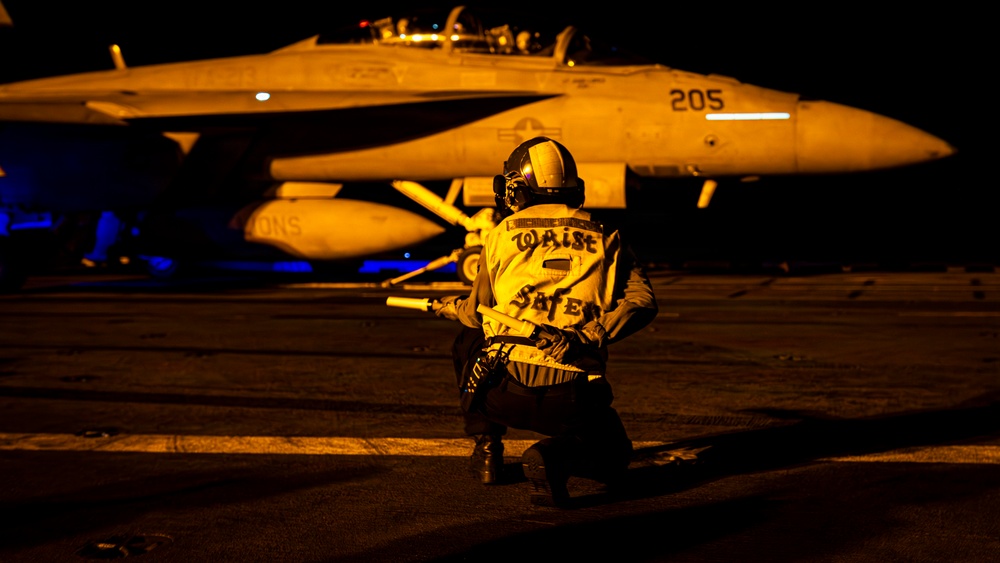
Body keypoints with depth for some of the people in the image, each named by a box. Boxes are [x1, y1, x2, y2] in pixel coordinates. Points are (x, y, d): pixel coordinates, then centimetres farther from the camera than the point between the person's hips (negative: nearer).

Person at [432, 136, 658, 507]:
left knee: (468, 343, 35)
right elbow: (642, 301, -4)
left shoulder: (502, 234, 9)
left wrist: (449, 307, 40)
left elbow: (477, 313, 20)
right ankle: (558, 455, -8)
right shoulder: (604, 239, 11)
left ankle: (487, 448, 26)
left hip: (505, 392, 1)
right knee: (613, 461, 26)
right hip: (572, 399, -1)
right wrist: (590, 336, -7)